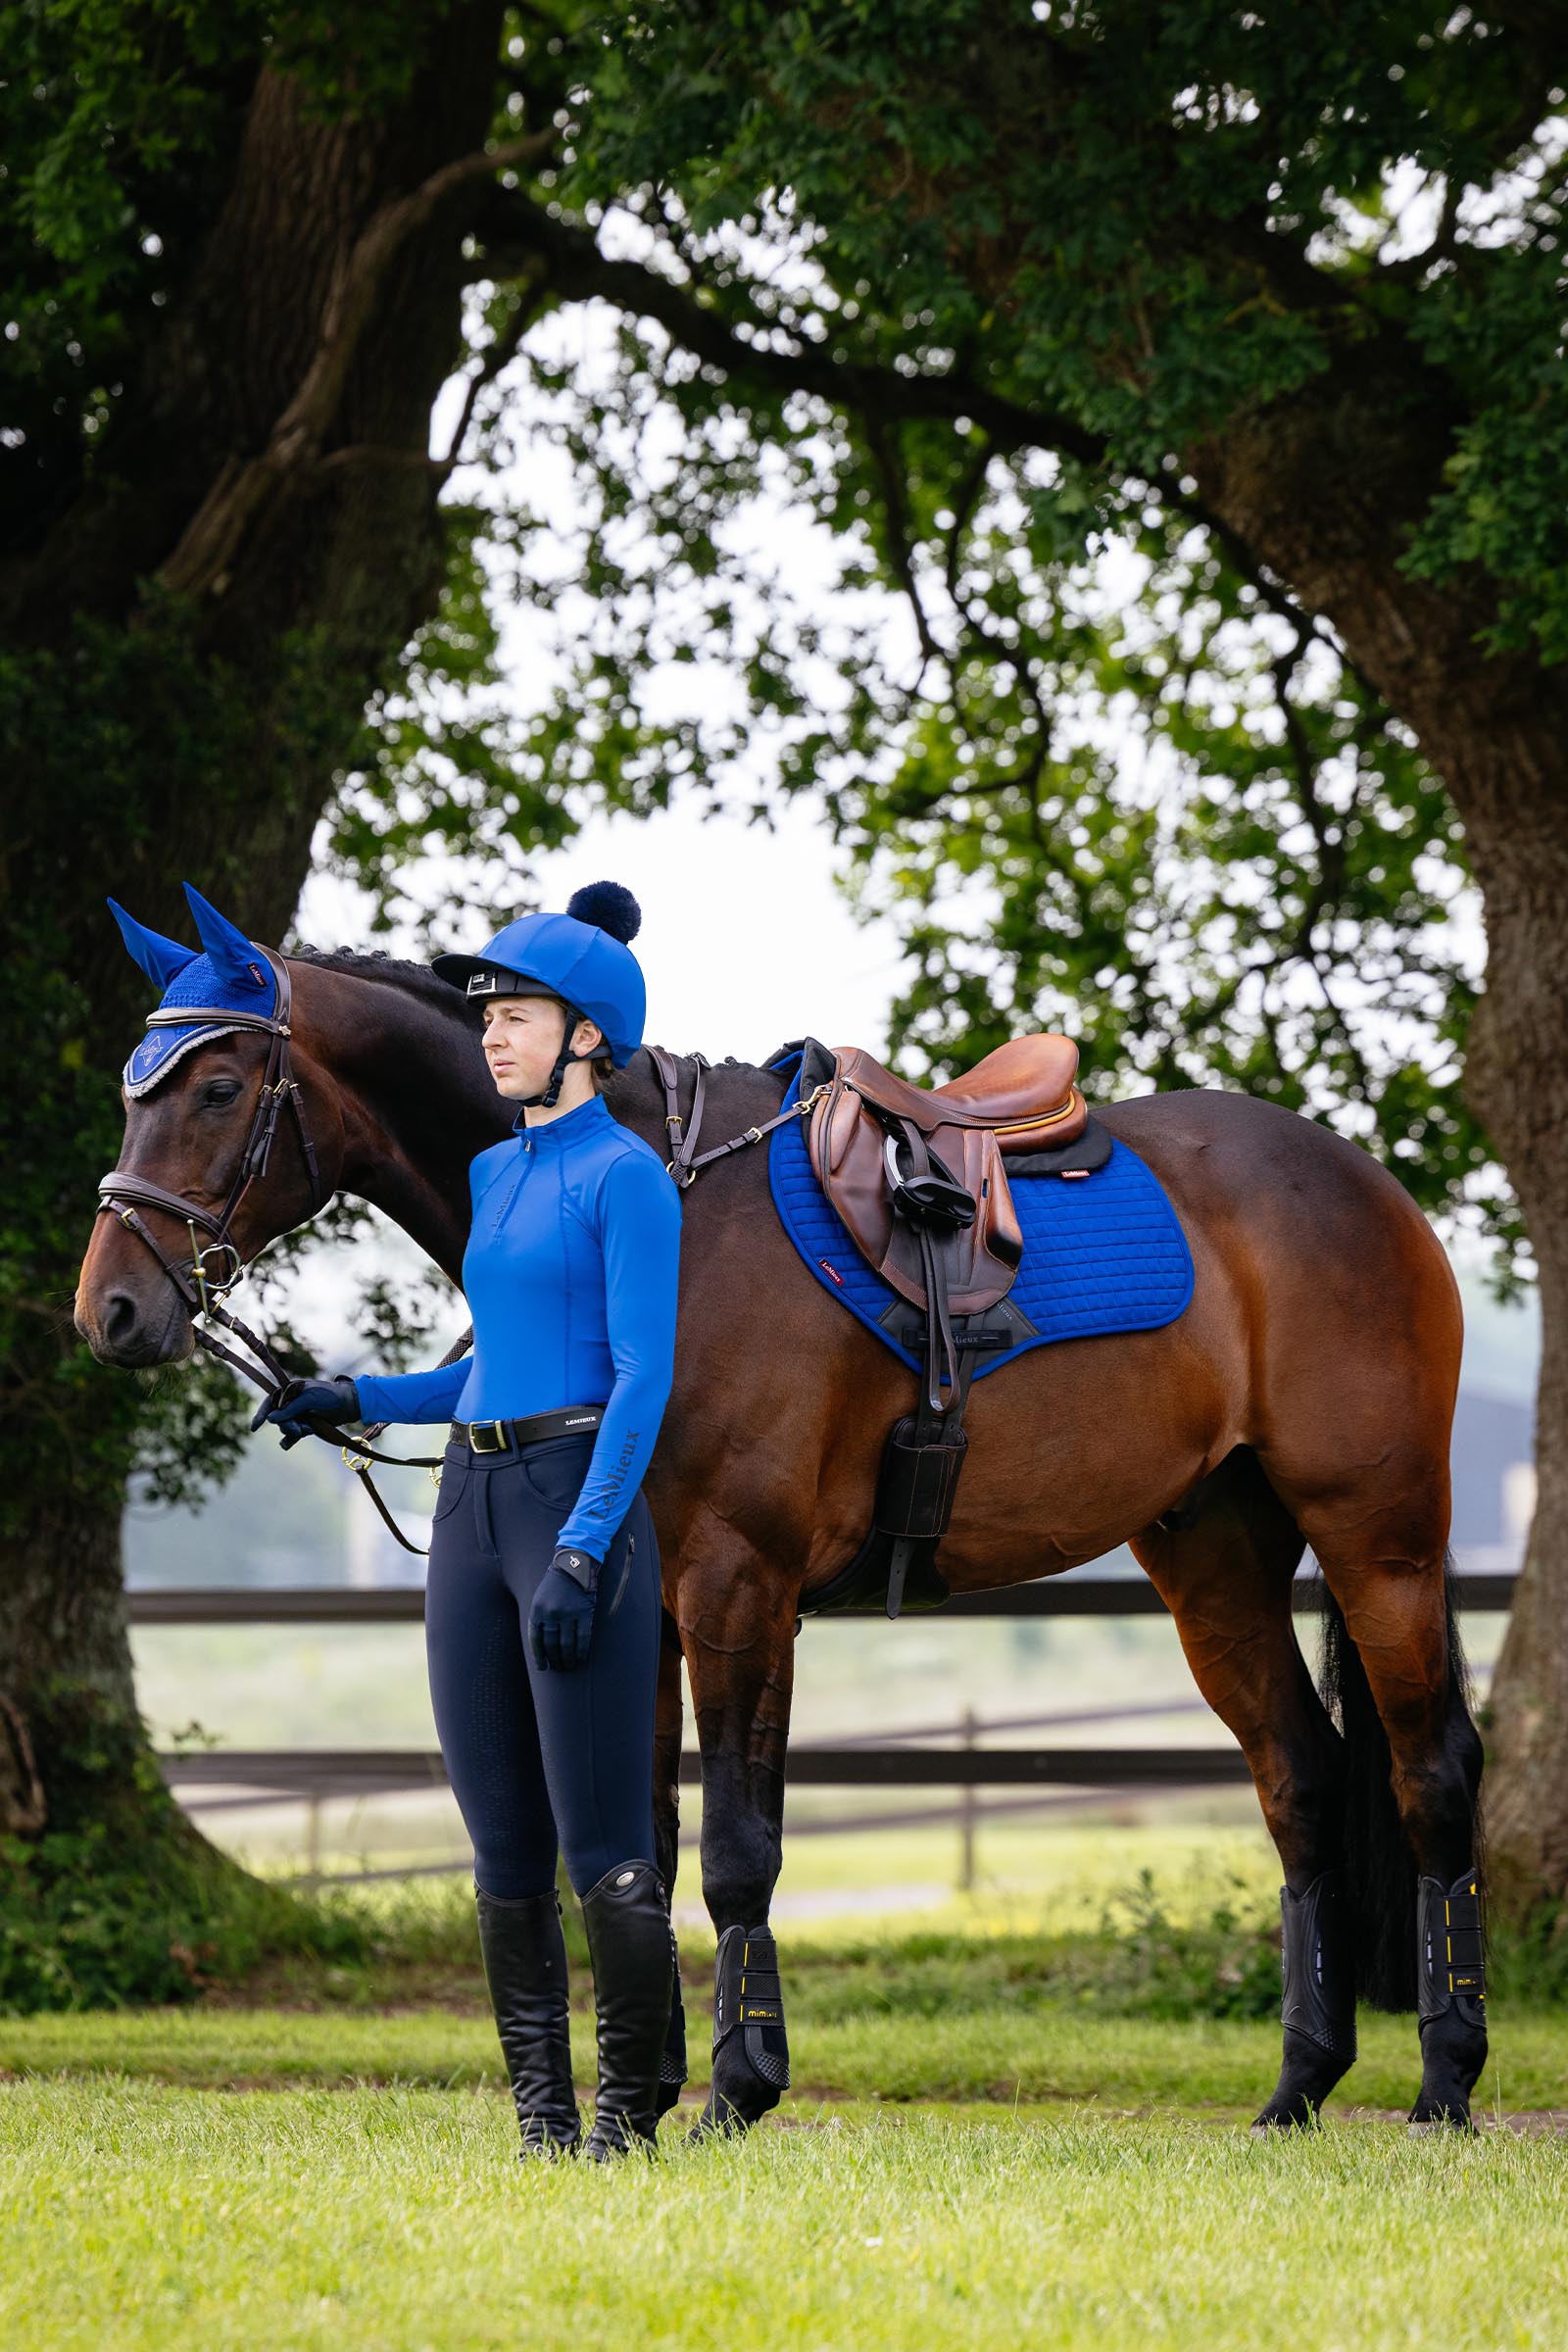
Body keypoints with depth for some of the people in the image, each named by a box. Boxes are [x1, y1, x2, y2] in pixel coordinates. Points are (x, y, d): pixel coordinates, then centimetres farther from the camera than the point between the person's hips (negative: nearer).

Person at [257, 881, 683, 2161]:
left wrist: (581, 1551, -21)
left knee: (603, 1841, -5)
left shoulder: (624, 1177, -8)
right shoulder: (493, 1176, 16)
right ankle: (542, 2111, 12)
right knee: (504, 1846, 7)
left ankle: (633, 2107, 2)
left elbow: (642, 1380, -14)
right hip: (473, 1504, 8)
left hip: (583, 1499, -8)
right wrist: (363, 1399, 12)